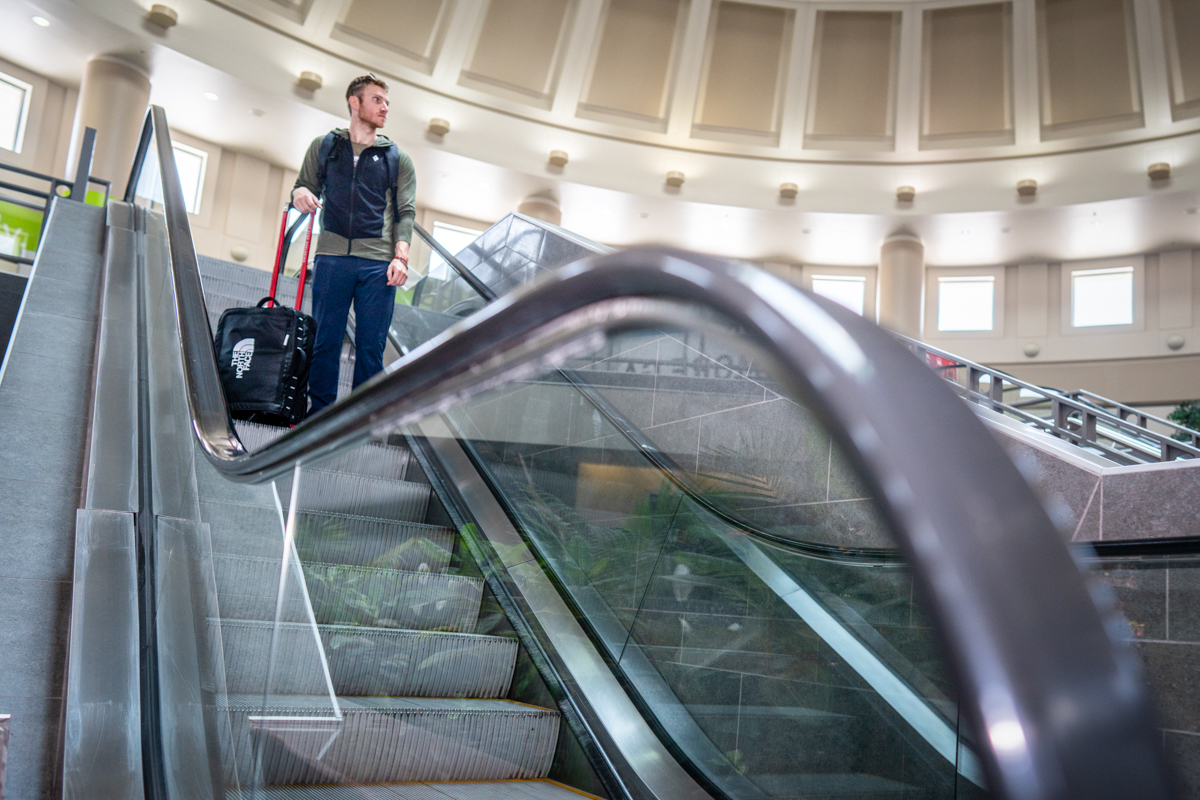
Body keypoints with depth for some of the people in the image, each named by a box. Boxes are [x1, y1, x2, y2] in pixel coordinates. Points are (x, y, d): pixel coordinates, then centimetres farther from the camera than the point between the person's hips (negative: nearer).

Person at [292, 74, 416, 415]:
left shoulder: (398, 158, 15)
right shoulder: (324, 146, 16)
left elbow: (406, 212, 8)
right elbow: (304, 187, 20)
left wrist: (401, 257, -6)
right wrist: (301, 194, -6)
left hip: (378, 263, 0)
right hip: (332, 258, 0)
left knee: (371, 345, -1)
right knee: (325, 339, 1)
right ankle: (320, 413, 11)